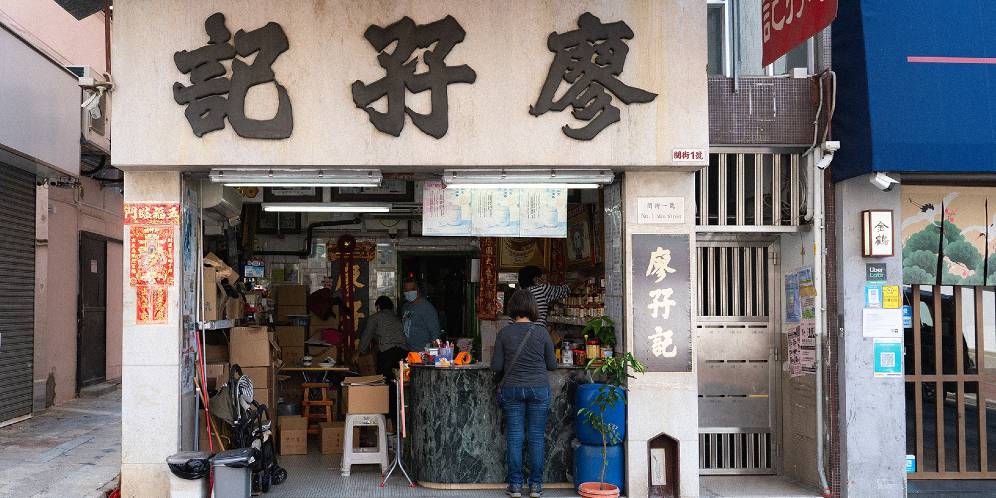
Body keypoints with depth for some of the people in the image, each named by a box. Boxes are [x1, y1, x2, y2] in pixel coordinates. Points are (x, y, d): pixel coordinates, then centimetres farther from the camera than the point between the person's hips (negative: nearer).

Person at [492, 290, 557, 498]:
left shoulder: (505, 333, -5)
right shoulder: (541, 332, -6)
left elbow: (496, 366, -3)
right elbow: (552, 364, 1)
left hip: (512, 389, 0)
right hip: (539, 388, 0)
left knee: (514, 436, 7)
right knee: (536, 437, 7)